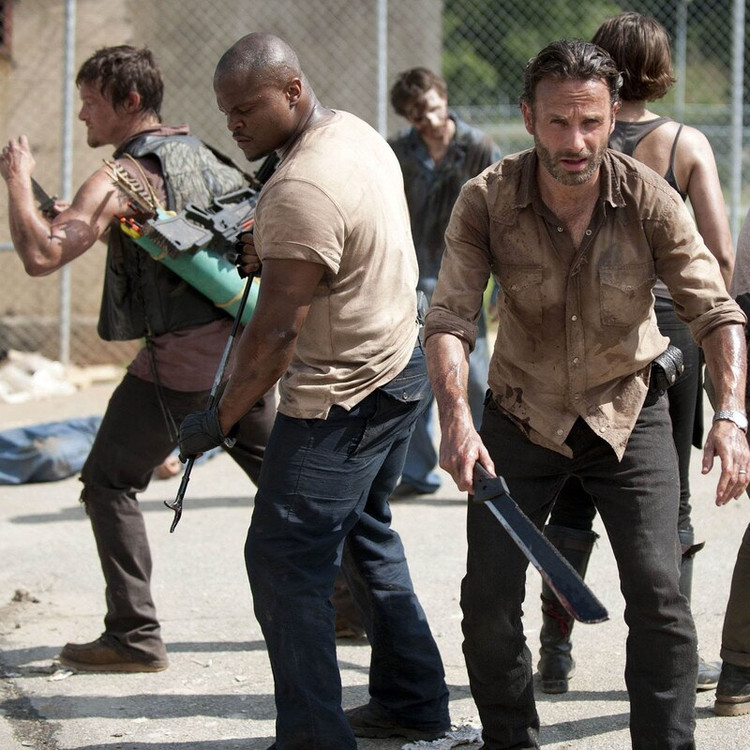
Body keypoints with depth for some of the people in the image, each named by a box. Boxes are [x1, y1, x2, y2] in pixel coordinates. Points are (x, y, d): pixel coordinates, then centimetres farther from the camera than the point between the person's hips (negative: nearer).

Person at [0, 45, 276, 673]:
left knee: (110, 483, 1)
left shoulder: (122, 178, -11)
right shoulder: (205, 156, 14)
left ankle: (135, 637, -3)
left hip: (180, 353, -8)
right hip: (241, 342, 8)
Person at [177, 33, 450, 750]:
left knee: (283, 561, -6)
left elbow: (278, 330, -24)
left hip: (342, 397, -11)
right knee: (365, 534, 22)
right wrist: (273, 253, 9)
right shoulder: (356, 133, 7)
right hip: (399, 364, 11)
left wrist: (218, 419, -16)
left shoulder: (300, 191, -25)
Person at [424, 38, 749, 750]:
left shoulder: (648, 198, -18)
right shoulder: (485, 201, -18)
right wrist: (455, 417, -40)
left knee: (658, 592, -11)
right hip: (521, 417, 1)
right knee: (489, 596, -2)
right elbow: (449, 317, -22)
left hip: (629, 416, 0)